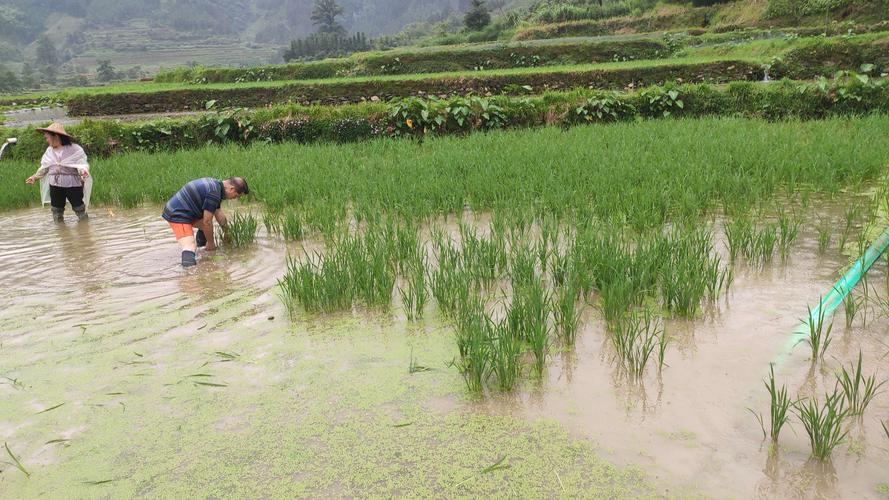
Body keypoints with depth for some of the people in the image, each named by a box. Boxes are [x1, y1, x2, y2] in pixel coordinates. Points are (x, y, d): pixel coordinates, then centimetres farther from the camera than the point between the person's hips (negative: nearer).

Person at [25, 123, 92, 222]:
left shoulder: (74, 148, -9)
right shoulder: (49, 150, 9)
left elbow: (83, 163, -12)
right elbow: (44, 167, 21)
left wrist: (83, 170, -33)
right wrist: (35, 176, 26)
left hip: (73, 184, -6)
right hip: (55, 185, 6)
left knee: (80, 210, 0)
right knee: (57, 211, 13)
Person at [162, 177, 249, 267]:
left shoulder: (215, 184, 9)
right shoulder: (214, 193, -22)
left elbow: (219, 213, 20)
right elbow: (207, 222, -18)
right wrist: (211, 242, -4)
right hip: (178, 215, -10)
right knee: (189, 247, -24)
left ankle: (199, 245, 21)